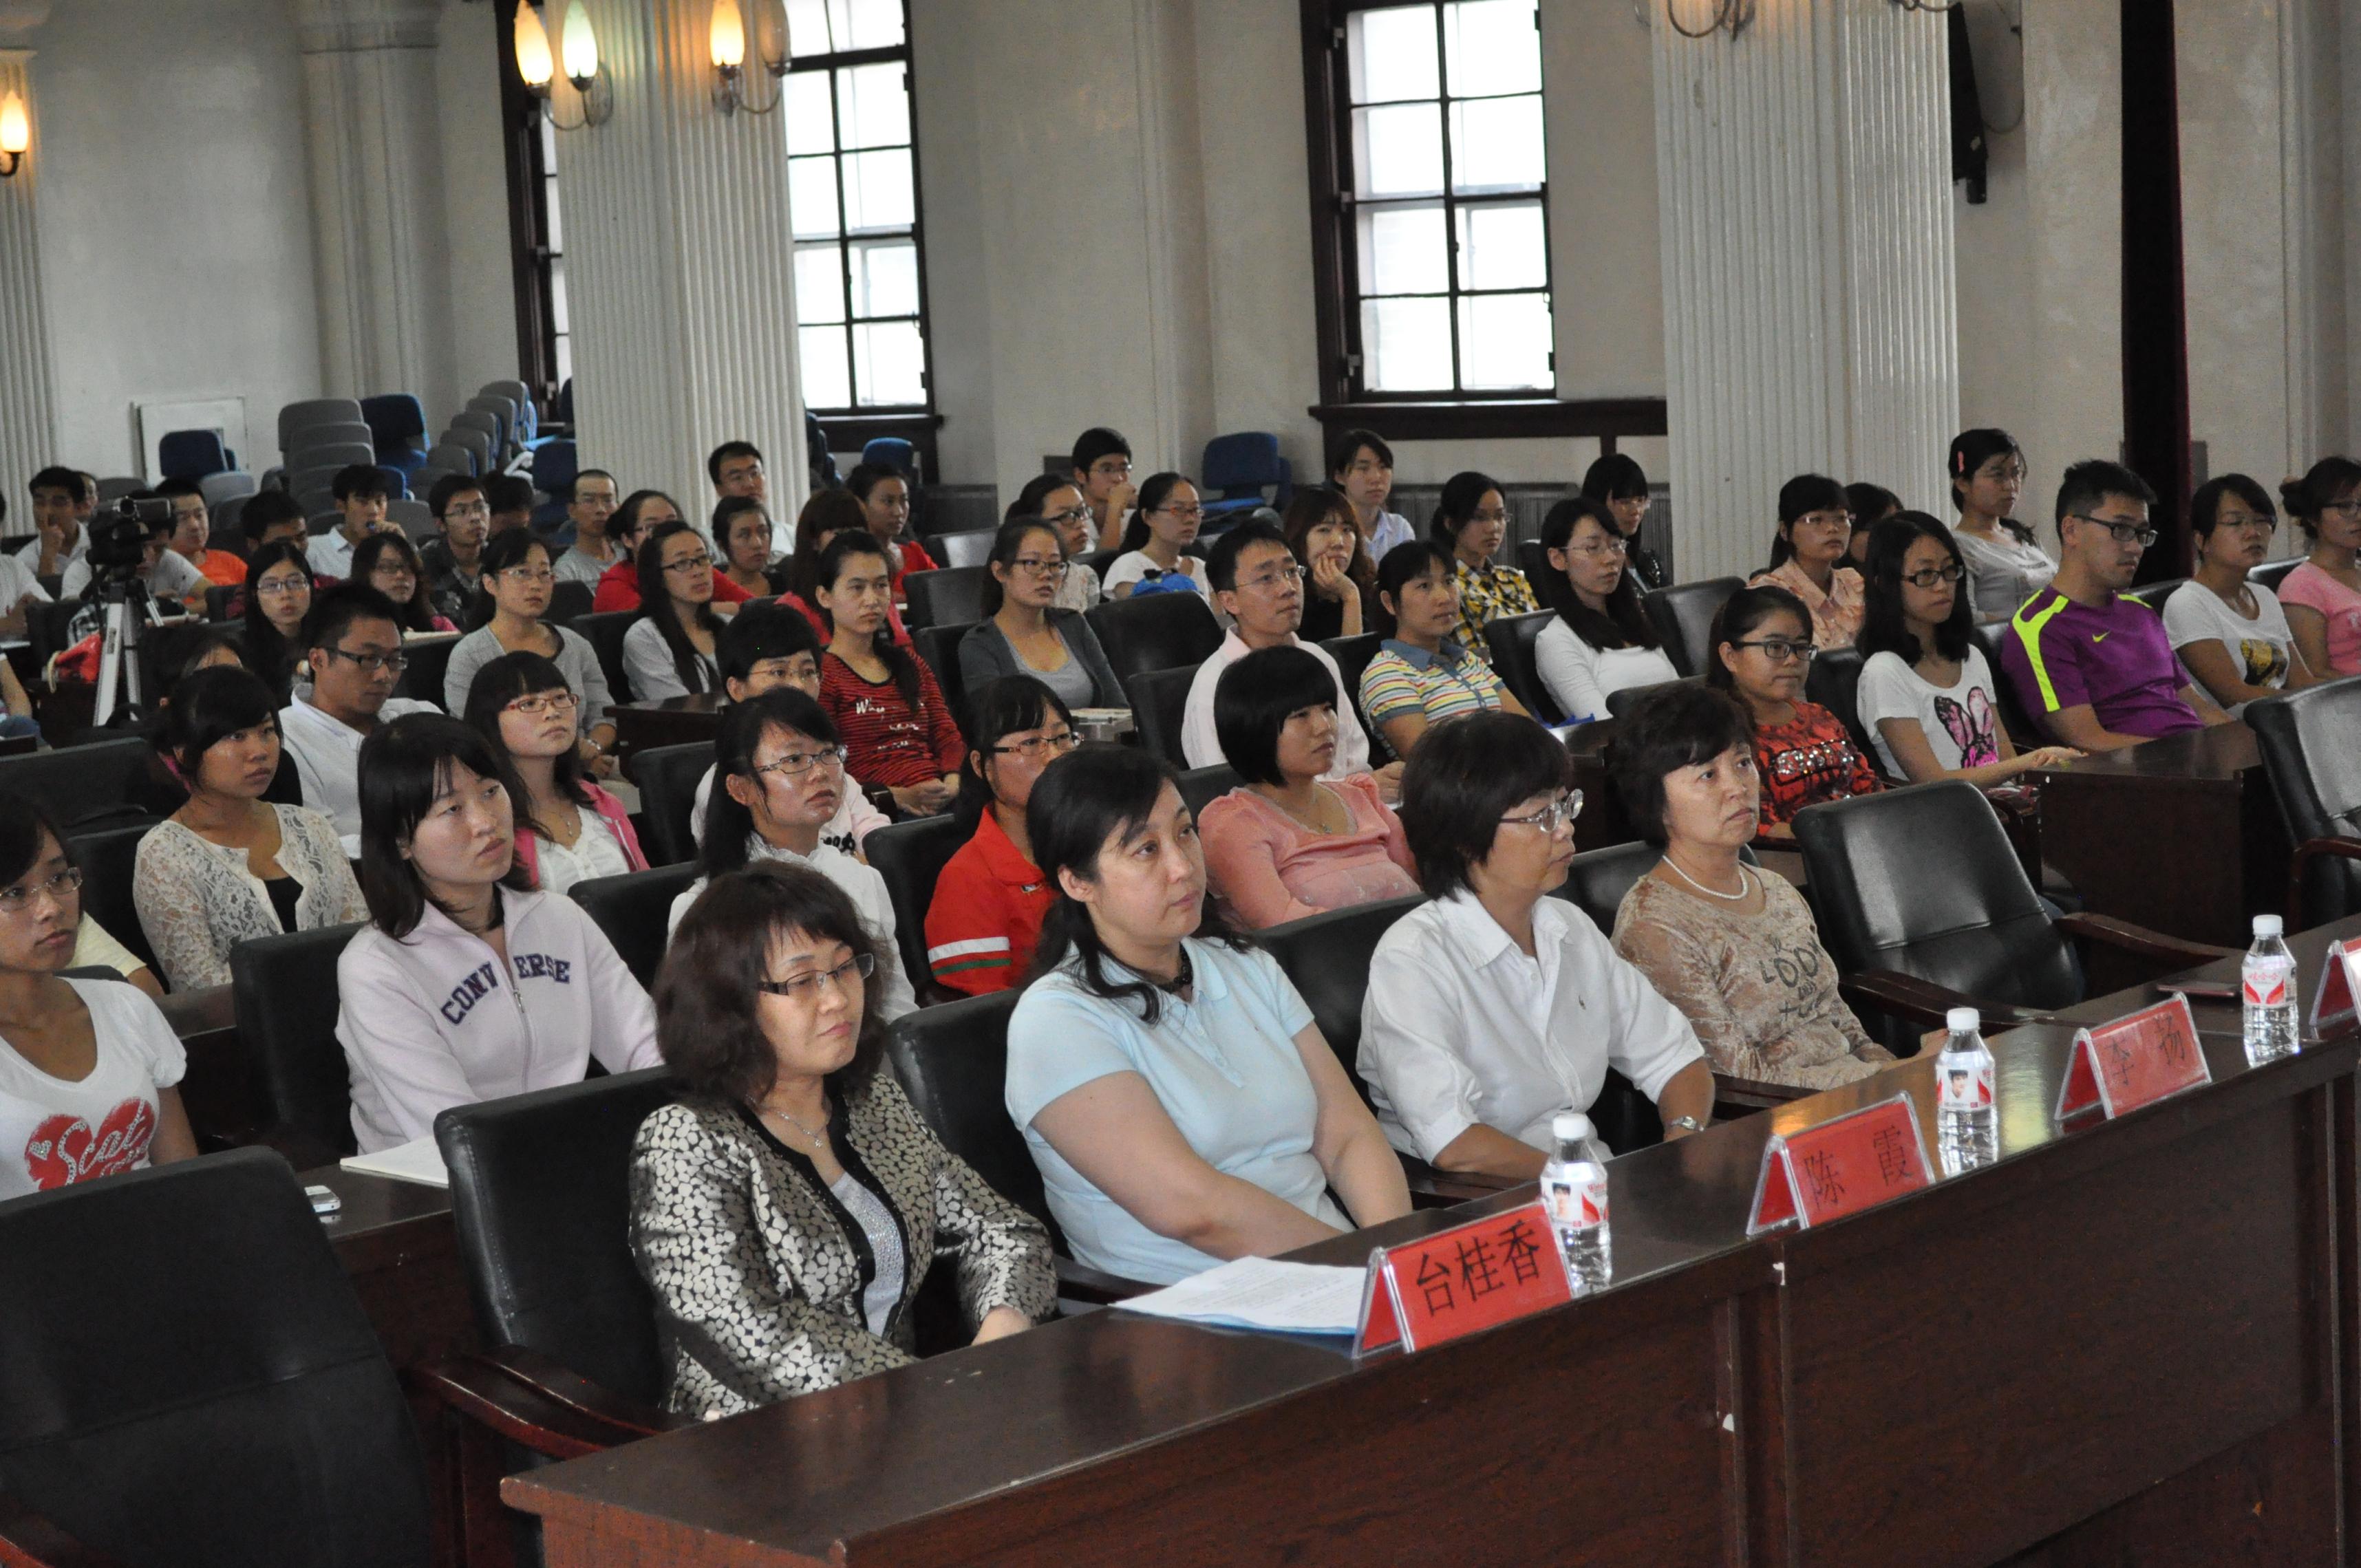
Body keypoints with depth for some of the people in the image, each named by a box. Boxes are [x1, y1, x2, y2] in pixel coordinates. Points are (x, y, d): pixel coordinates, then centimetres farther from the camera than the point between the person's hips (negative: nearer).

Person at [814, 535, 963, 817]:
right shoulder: (820, 676, 4)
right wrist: (900, 797, -19)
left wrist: (953, 784, -7)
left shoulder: (910, 664, 27)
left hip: (941, 804, 6)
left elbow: (948, 737, 17)